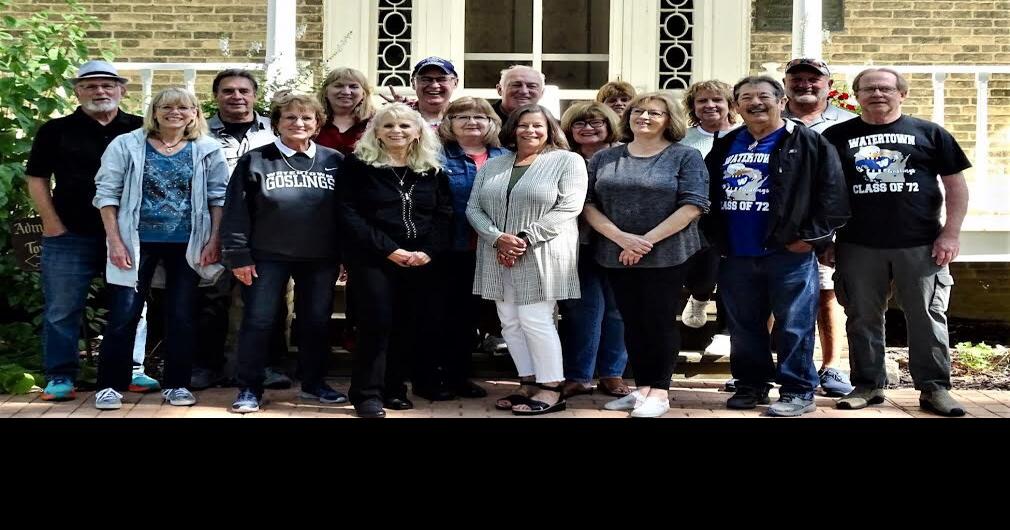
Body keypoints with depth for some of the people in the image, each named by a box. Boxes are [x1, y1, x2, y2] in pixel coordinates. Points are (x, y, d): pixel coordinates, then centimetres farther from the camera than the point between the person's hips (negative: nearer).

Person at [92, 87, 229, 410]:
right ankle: (110, 385, 10)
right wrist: (115, 241, -9)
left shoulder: (207, 150, 2)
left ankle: (177, 384, 18)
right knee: (123, 315, 0)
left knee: (182, 315, 7)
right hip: (138, 241, -1)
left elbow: (218, 197, 3)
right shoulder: (126, 145, -1)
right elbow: (107, 194, -2)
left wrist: (214, 241, -5)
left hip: (187, 244, 1)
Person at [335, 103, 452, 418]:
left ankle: (394, 388, 16)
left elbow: (444, 214, 8)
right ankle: (368, 393, -1)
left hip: (421, 260, 4)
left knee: (410, 325, 4)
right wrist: (388, 250, -15)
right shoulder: (358, 165, 0)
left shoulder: (432, 170, 12)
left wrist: (429, 251, -10)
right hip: (372, 258, -4)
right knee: (377, 323, -10)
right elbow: (347, 213, -8)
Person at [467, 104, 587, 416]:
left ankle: (551, 390, -1)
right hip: (499, 256, 6)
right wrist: (498, 238, -10)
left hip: (542, 255, -6)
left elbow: (568, 208, -11)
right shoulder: (492, 166, 14)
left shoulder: (567, 161, -2)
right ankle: (529, 384, 13)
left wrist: (525, 238, -16)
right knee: (510, 323, 5)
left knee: (535, 320, -9)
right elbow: (474, 208, 9)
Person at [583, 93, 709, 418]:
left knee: (660, 321, 0)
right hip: (616, 255, 4)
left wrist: (648, 240, -17)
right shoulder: (604, 159, 9)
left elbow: (692, 205, -11)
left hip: (666, 255, -4)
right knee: (633, 323, 9)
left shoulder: (685, 157, -1)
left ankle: (660, 392, 9)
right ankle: (642, 388, 20)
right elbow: (588, 203, 2)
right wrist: (621, 238, -14)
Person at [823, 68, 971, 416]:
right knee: (863, 319, 6)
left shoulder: (929, 134, 7)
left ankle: (934, 387, 10)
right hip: (858, 247, 1)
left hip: (921, 245, -1)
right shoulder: (837, 137, 9)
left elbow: (955, 184, 6)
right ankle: (867, 386, 17)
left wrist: (950, 234, -2)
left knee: (928, 318, 1)